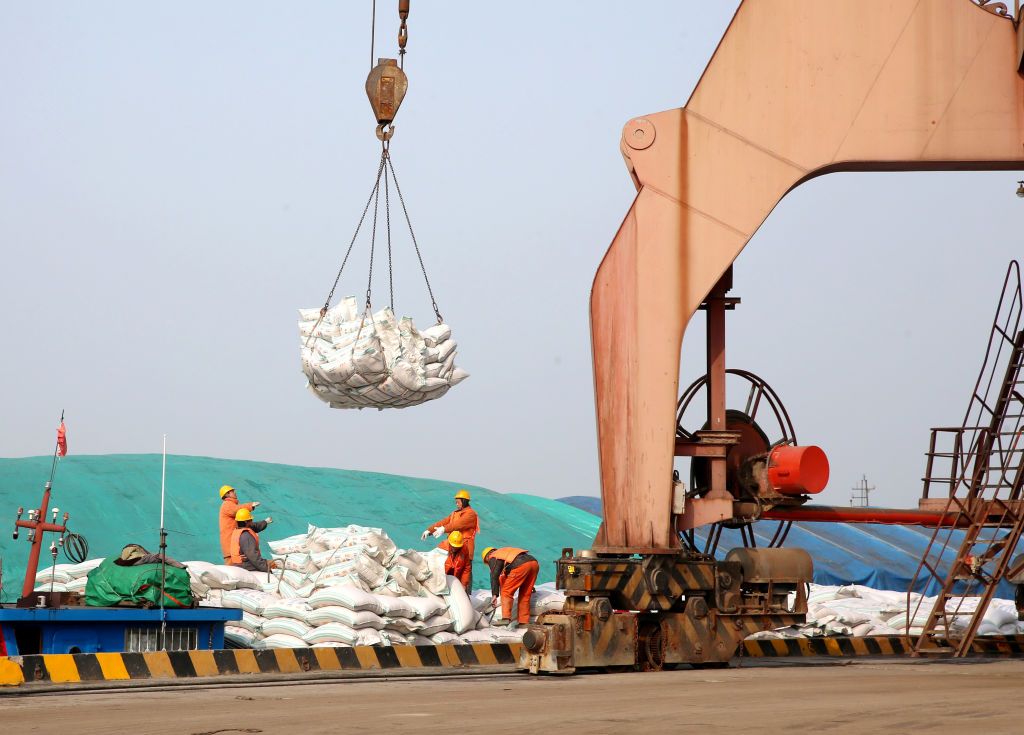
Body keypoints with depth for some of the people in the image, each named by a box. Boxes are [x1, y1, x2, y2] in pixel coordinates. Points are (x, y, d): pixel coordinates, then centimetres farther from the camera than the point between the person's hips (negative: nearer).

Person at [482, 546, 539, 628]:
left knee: (506, 592, 2)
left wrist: (494, 595, -3)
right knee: (525, 595, 17)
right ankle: (524, 622, 16)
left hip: (521, 566, -7)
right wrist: (530, 586, 47)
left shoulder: (493, 558, 16)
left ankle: (506, 619, -10)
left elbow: (494, 576, 2)